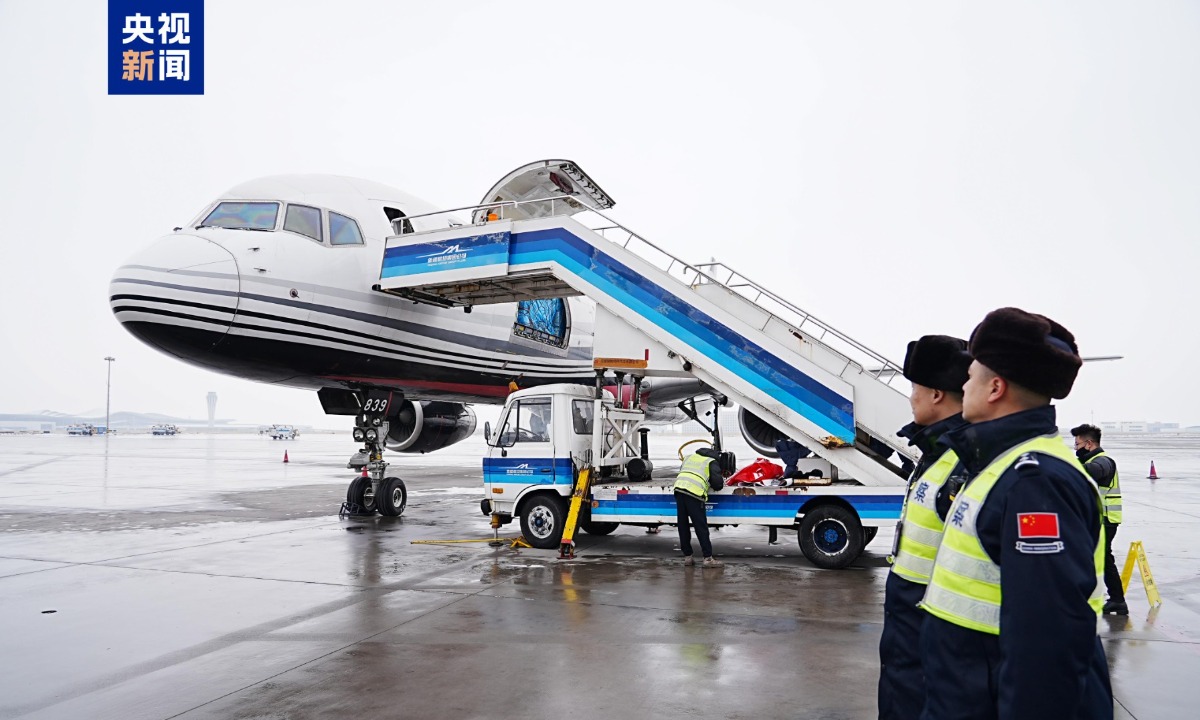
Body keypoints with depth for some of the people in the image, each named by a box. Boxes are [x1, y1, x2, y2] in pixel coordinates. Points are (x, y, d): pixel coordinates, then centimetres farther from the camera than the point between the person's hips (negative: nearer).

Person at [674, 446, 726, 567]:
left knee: (682, 525, 12)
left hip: (679, 488, 5)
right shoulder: (712, 462, 11)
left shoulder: (690, 457, 29)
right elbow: (718, 484, 2)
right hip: (694, 493, -5)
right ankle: (708, 558, 1)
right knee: (701, 527, 0)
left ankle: (687, 557, 18)